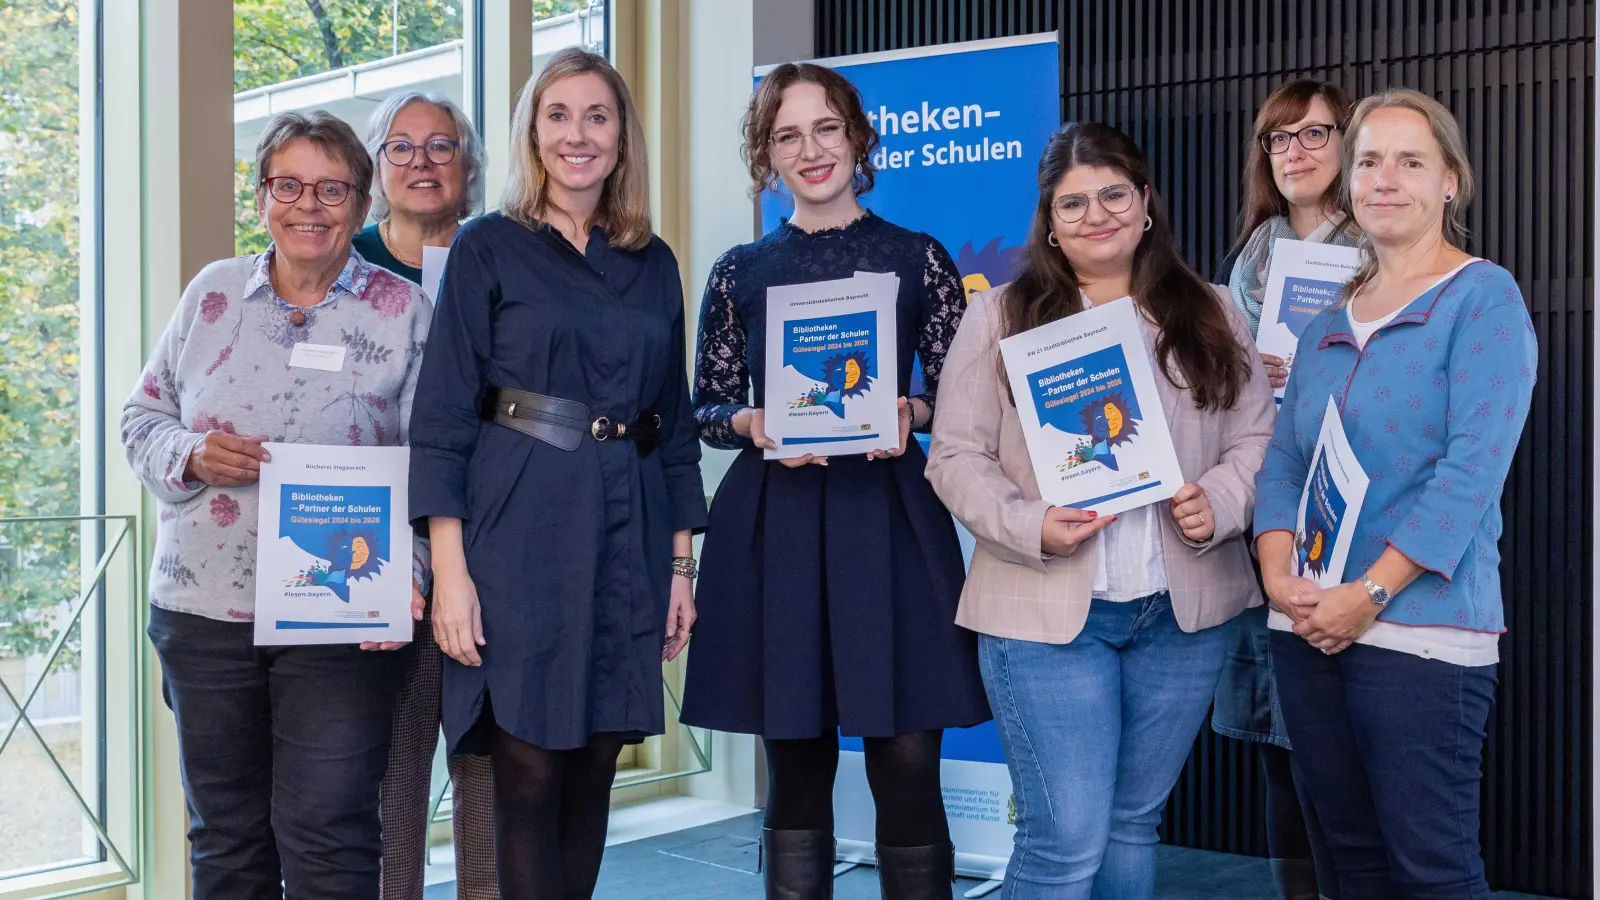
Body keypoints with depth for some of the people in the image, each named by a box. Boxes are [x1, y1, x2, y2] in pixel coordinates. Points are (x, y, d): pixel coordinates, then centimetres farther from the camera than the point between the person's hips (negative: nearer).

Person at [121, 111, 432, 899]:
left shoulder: (403, 312, 0)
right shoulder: (212, 293, 9)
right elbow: (142, 418, 13)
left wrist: (406, 574, -20)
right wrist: (191, 455, -10)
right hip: (204, 608, 3)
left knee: (327, 837, -2)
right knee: (226, 836, 14)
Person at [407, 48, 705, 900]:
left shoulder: (654, 264, 13)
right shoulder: (488, 248, 1)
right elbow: (442, 416, -4)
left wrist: (681, 564, 10)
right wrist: (450, 568, -12)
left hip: (627, 543, 4)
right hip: (519, 538, -4)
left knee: (592, 772, 8)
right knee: (529, 774, -4)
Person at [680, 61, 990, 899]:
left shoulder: (919, 258, 5)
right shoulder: (740, 271, 8)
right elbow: (707, 407, 10)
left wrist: (911, 413, -14)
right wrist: (754, 424, -11)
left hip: (891, 522, -1)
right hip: (774, 527, 1)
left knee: (907, 764, -4)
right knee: (795, 767, 7)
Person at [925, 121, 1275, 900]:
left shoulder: (1210, 316, 10)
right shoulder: (1001, 316, 1)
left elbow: (1257, 439, 9)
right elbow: (957, 457, -2)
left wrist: (1219, 502, -12)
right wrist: (1029, 526, -19)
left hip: (1185, 611, 4)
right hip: (1046, 611, -3)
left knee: (1133, 824, 15)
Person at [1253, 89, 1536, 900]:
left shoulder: (1483, 299, -4)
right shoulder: (1327, 321, 15)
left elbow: (1474, 466, -14)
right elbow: (1283, 460, 12)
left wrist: (1368, 595, -17)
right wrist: (1279, 576, -6)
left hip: (1421, 632, -6)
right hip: (1307, 631, 6)